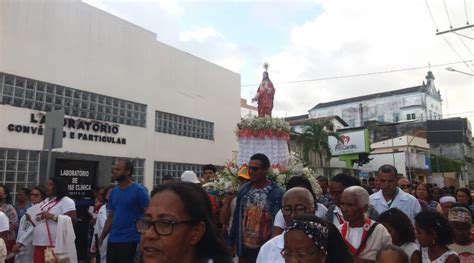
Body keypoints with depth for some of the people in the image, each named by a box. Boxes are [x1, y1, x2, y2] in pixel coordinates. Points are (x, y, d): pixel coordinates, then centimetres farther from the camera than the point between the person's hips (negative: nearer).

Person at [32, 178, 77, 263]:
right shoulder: (44, 201, 20)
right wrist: (31, 219, 9)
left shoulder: (66, 201, -5)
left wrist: (52, 216, -19)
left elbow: (72, 220, -16)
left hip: (56, 245, -8)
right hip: (39, 245, 8)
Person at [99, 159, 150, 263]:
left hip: (130, 241, -6)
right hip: (112, 240, 6)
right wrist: (101, 237, 9)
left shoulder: (138, 190, -9)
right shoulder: (114, 192, 9)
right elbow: (110, 217, 14)